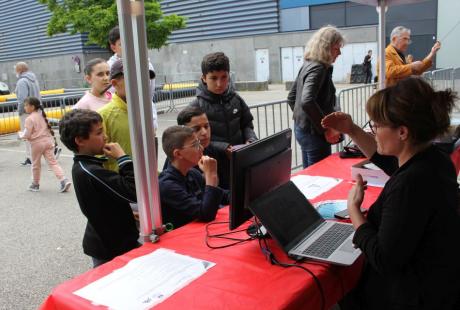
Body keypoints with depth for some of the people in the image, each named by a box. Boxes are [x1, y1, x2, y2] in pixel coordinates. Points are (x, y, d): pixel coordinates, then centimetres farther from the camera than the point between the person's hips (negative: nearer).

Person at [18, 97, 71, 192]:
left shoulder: (29, 119, -13)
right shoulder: (41, 115, 11)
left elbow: (27, 135, -13)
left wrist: (21, 134, 6)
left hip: (37, 143, -6)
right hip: (48, 140, 6)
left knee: (36, 165, 11)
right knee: (52, 162, 1)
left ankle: (35, 184, 26)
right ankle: (63, 180, -14)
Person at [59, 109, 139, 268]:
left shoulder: (83, 166, 4)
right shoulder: (90, 172, -27)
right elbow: (135, 192, -29)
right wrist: (123, 158, -23)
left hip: (105, 242, 10)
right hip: (113, 249, -10)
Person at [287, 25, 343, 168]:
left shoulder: (308, 65, 10)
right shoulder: (318, 68, -17)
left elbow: (291, 98, 16)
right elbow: (307, 102, -31)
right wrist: (326, 129, -24)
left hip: (301, 127, 10)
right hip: (313, 132, -10)